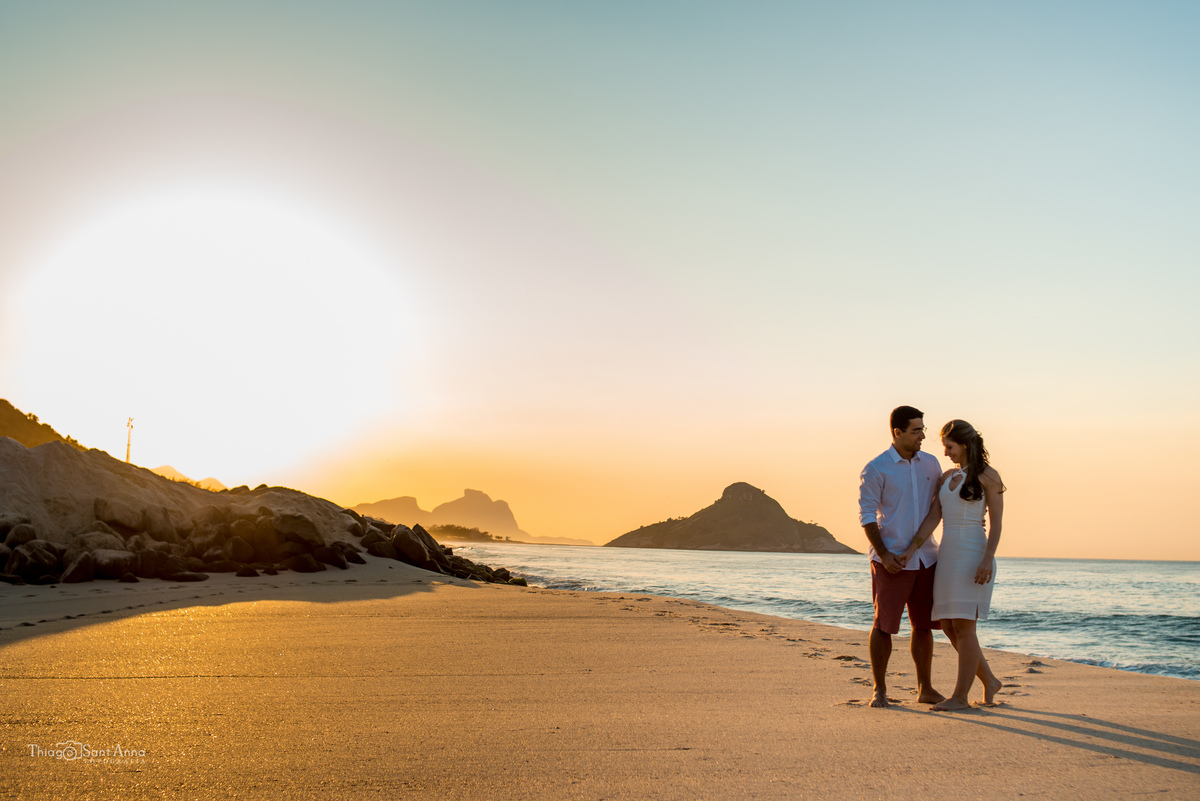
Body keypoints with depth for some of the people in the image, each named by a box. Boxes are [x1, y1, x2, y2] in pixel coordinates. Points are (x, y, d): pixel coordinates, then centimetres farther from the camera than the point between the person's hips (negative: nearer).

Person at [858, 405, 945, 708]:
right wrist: (883, 554, -16)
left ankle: (925, 688, 21)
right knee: (884, 624, -1)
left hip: (925, 557, 5)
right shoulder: (876, 469, -8)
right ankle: (879, 690, 9)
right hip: (892, 560, -5)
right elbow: (866, 516, -8)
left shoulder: (930, 464, 8)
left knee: (924, 625, 10)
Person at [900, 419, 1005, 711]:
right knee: (949, 627, 8)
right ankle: (989, 680, 24)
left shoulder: (988, 476, -5)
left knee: (963, 627, -7)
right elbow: (933, 517, 6)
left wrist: (988, 559, -20)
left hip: (973, 555, -7)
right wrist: (912, 549, -5)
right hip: (947, 555, 7)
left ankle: (961, 697, 1)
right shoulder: (946, 477, 14)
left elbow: (996, 523, -9)